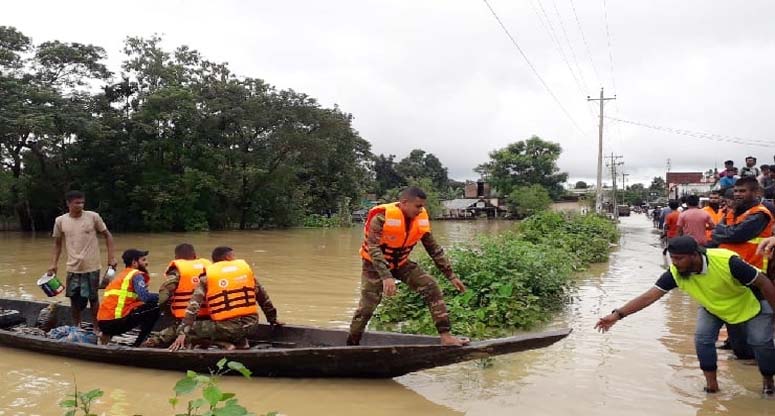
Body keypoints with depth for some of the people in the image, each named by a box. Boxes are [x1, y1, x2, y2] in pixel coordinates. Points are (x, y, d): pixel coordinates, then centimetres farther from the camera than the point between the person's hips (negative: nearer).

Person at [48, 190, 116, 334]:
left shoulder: (93, 217, -7)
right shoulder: (60, 221, 0)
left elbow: (107, 235, 1)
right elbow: (57, 243, 12)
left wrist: (111, 257, -4)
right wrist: (53, 264, 5)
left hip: (92, 267, -2)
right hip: (73, 268, 2)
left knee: (93, 298, 7)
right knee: (74, 300, 10)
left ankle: (96, 328, 19)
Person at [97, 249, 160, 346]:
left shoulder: (123, 274, 22)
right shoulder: (136, 275, -5)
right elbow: (145, 297, -19)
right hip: (115, 321, -9)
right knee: (155, 308, -4)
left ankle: (107, 335, 16)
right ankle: (139, 344, -2)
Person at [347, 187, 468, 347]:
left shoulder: (421, 220, -11)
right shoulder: (382, 218, -28)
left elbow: (435, 249, -2)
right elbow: (373, 248, -35)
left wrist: (451, 275, -3)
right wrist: (386, 277, -47)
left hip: (401, 264, 5)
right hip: (375, 265, -5)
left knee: (431, 287, -11)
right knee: (366, 307, -8)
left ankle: (446, 336, -7)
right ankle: (351, 345, 12)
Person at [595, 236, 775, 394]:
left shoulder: (727, 261, -41)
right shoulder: (675, 273, -30)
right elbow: (650, 296, -30)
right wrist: (617, 314, -38)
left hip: (749, 305, -3)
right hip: (712, 307, 3)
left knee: (760, 341, -6)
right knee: (703, 338, -11)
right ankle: (711, 382, 7)